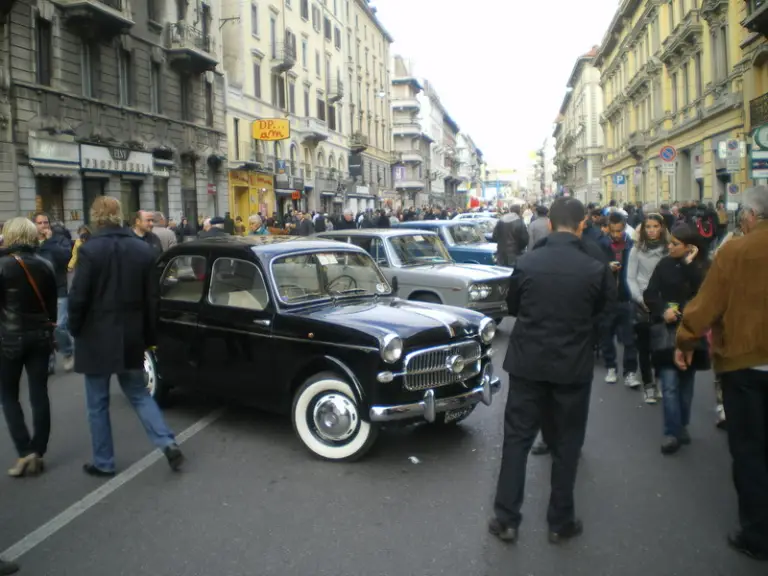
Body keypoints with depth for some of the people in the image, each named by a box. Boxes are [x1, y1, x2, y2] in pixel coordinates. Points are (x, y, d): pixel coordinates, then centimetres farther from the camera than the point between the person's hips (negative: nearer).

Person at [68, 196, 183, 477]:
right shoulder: (144, 249, 2)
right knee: (138, 393, 16)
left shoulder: (90, 250, -14)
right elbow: (151, 298, 5)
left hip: (97, 336, -4)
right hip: (131, 336, 5)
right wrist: (149, 335, 12)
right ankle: (168, 443, 3)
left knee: (97, 403, 9)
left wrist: (75, 329, 4)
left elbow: (78, 297, -13)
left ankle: (104, 463, 18)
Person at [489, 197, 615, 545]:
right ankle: (560, 522, 23)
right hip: (573, 365, -1)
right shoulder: (596, 269, -13)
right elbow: (606, 311, 2)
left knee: (517, 438, 11)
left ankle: (505, 519, 16)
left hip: (528, 362, 1)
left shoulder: (526, 263, -9)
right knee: (566, 443, 13)